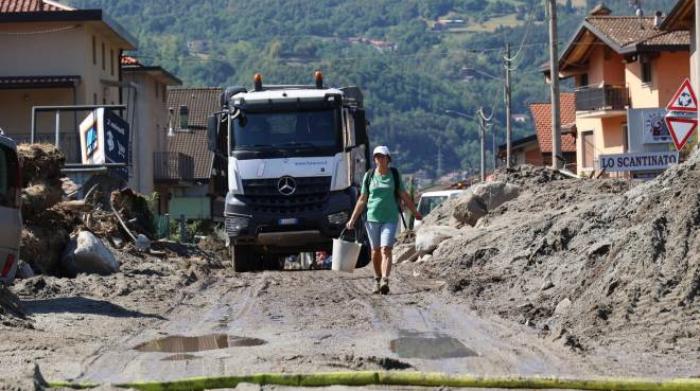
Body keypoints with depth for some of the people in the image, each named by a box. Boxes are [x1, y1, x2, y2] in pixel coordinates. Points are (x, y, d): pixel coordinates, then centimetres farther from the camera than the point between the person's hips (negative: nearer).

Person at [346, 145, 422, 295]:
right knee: (375, 251, 8)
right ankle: (377, 281, 22)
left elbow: (405, 196, 12)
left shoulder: (394, 174, 3)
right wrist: (352, 219, 8)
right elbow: (362, 199, 11)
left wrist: (416, 213, 16)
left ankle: (385, 282, -26)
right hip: (372, 218, 2)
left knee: (386, 250, -15)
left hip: (390, 218, -2)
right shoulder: (369, 176, 6)